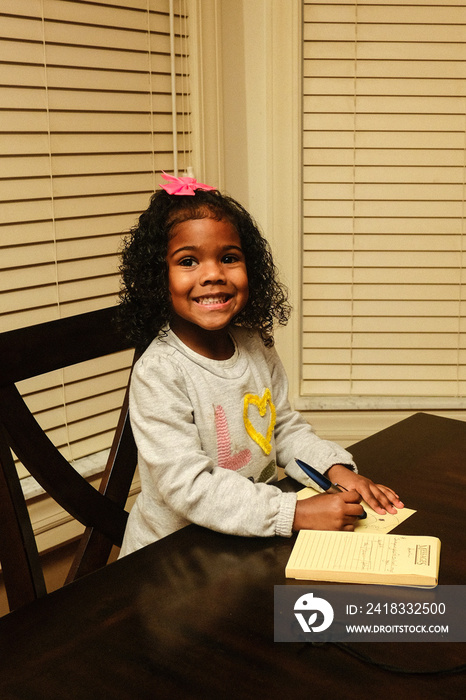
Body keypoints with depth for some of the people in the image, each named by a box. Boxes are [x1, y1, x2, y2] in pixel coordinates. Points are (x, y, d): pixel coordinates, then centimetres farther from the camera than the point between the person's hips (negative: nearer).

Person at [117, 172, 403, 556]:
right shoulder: (158, 374, -18)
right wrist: (296, 513, -27)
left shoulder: (256, 345, 2)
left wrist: (337, 469, -5)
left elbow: (286, 430, 13)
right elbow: (187, 485, -23)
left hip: (257, 538, 7)